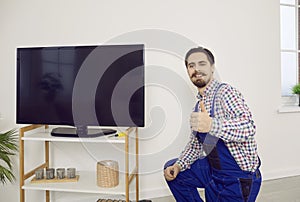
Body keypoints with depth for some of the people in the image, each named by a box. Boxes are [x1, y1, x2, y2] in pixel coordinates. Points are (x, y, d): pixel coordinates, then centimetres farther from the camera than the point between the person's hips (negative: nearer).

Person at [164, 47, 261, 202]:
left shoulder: (225, 91, -18)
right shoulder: (199, 103, 8)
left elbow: (248, 127, -34)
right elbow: (196, 143, 13)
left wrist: (212, 125, -50)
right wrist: (178, 165, -1)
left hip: (239, 179, -8)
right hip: (213, 170, 8)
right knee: (171, 170, 12)